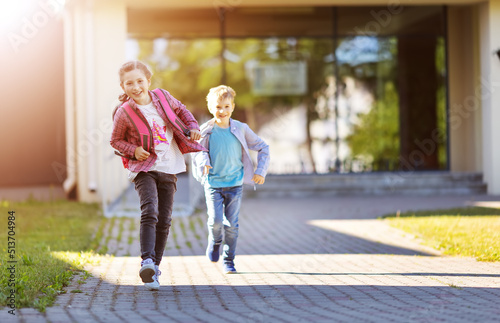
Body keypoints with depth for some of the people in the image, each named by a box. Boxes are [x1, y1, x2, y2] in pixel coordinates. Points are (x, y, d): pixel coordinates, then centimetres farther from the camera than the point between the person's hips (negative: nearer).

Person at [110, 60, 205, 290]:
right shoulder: (123, 113, -10)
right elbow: (115, 140, 3)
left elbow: (181, 110, 20)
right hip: (144, 169, -4)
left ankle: (154, 268, 14)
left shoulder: (163, 98, 0)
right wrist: (133, 150, -14)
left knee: (164, 220, 4)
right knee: (149, 212, -26)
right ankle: (147, 261, -34)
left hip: (169, 169, 4)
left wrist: (193, 127, 4)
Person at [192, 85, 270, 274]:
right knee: (215, 220, -14)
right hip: (213, 184, -1)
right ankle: (215, 242, 19)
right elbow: (198, 151, 8)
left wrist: (260, 171, 1)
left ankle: (228, 261, 15)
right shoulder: (206, 131, -4)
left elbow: (263, 147, 9)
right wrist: (203, 162, -14)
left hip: (235, 184, 1)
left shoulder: (241, 129, -2)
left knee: (232, 224, 0)